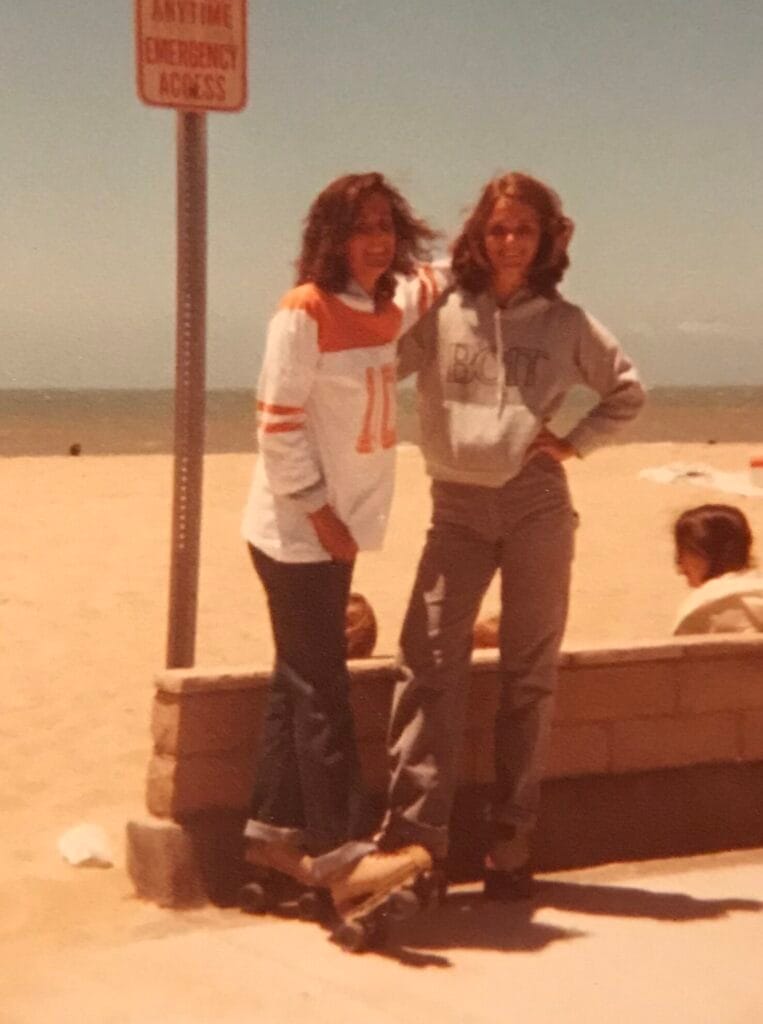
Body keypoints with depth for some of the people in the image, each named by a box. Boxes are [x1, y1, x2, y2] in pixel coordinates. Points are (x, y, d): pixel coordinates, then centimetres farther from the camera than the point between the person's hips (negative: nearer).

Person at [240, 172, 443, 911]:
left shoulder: (390, 305, 7)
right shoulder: (304, 312, -14)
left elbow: (438, 280, 29)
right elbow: (277, 424, -17)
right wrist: (319, 513, -16)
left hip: (339, 526, 8)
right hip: (296, 530, -8)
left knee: (301, 683, 13)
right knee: (322, 690, -8)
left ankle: (272, 831, 22)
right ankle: (338, 850, -7)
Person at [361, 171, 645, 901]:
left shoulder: (566, 324, 5)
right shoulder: (441, 313, 3)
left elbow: (627, 391, 16)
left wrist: (574, 442, 3)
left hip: (535, 504, 1)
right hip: (457, 506, 0)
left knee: (529, 673, 4)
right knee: (428, 662, -10)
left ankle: (511, 837, 12)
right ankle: (415, 830, -9)